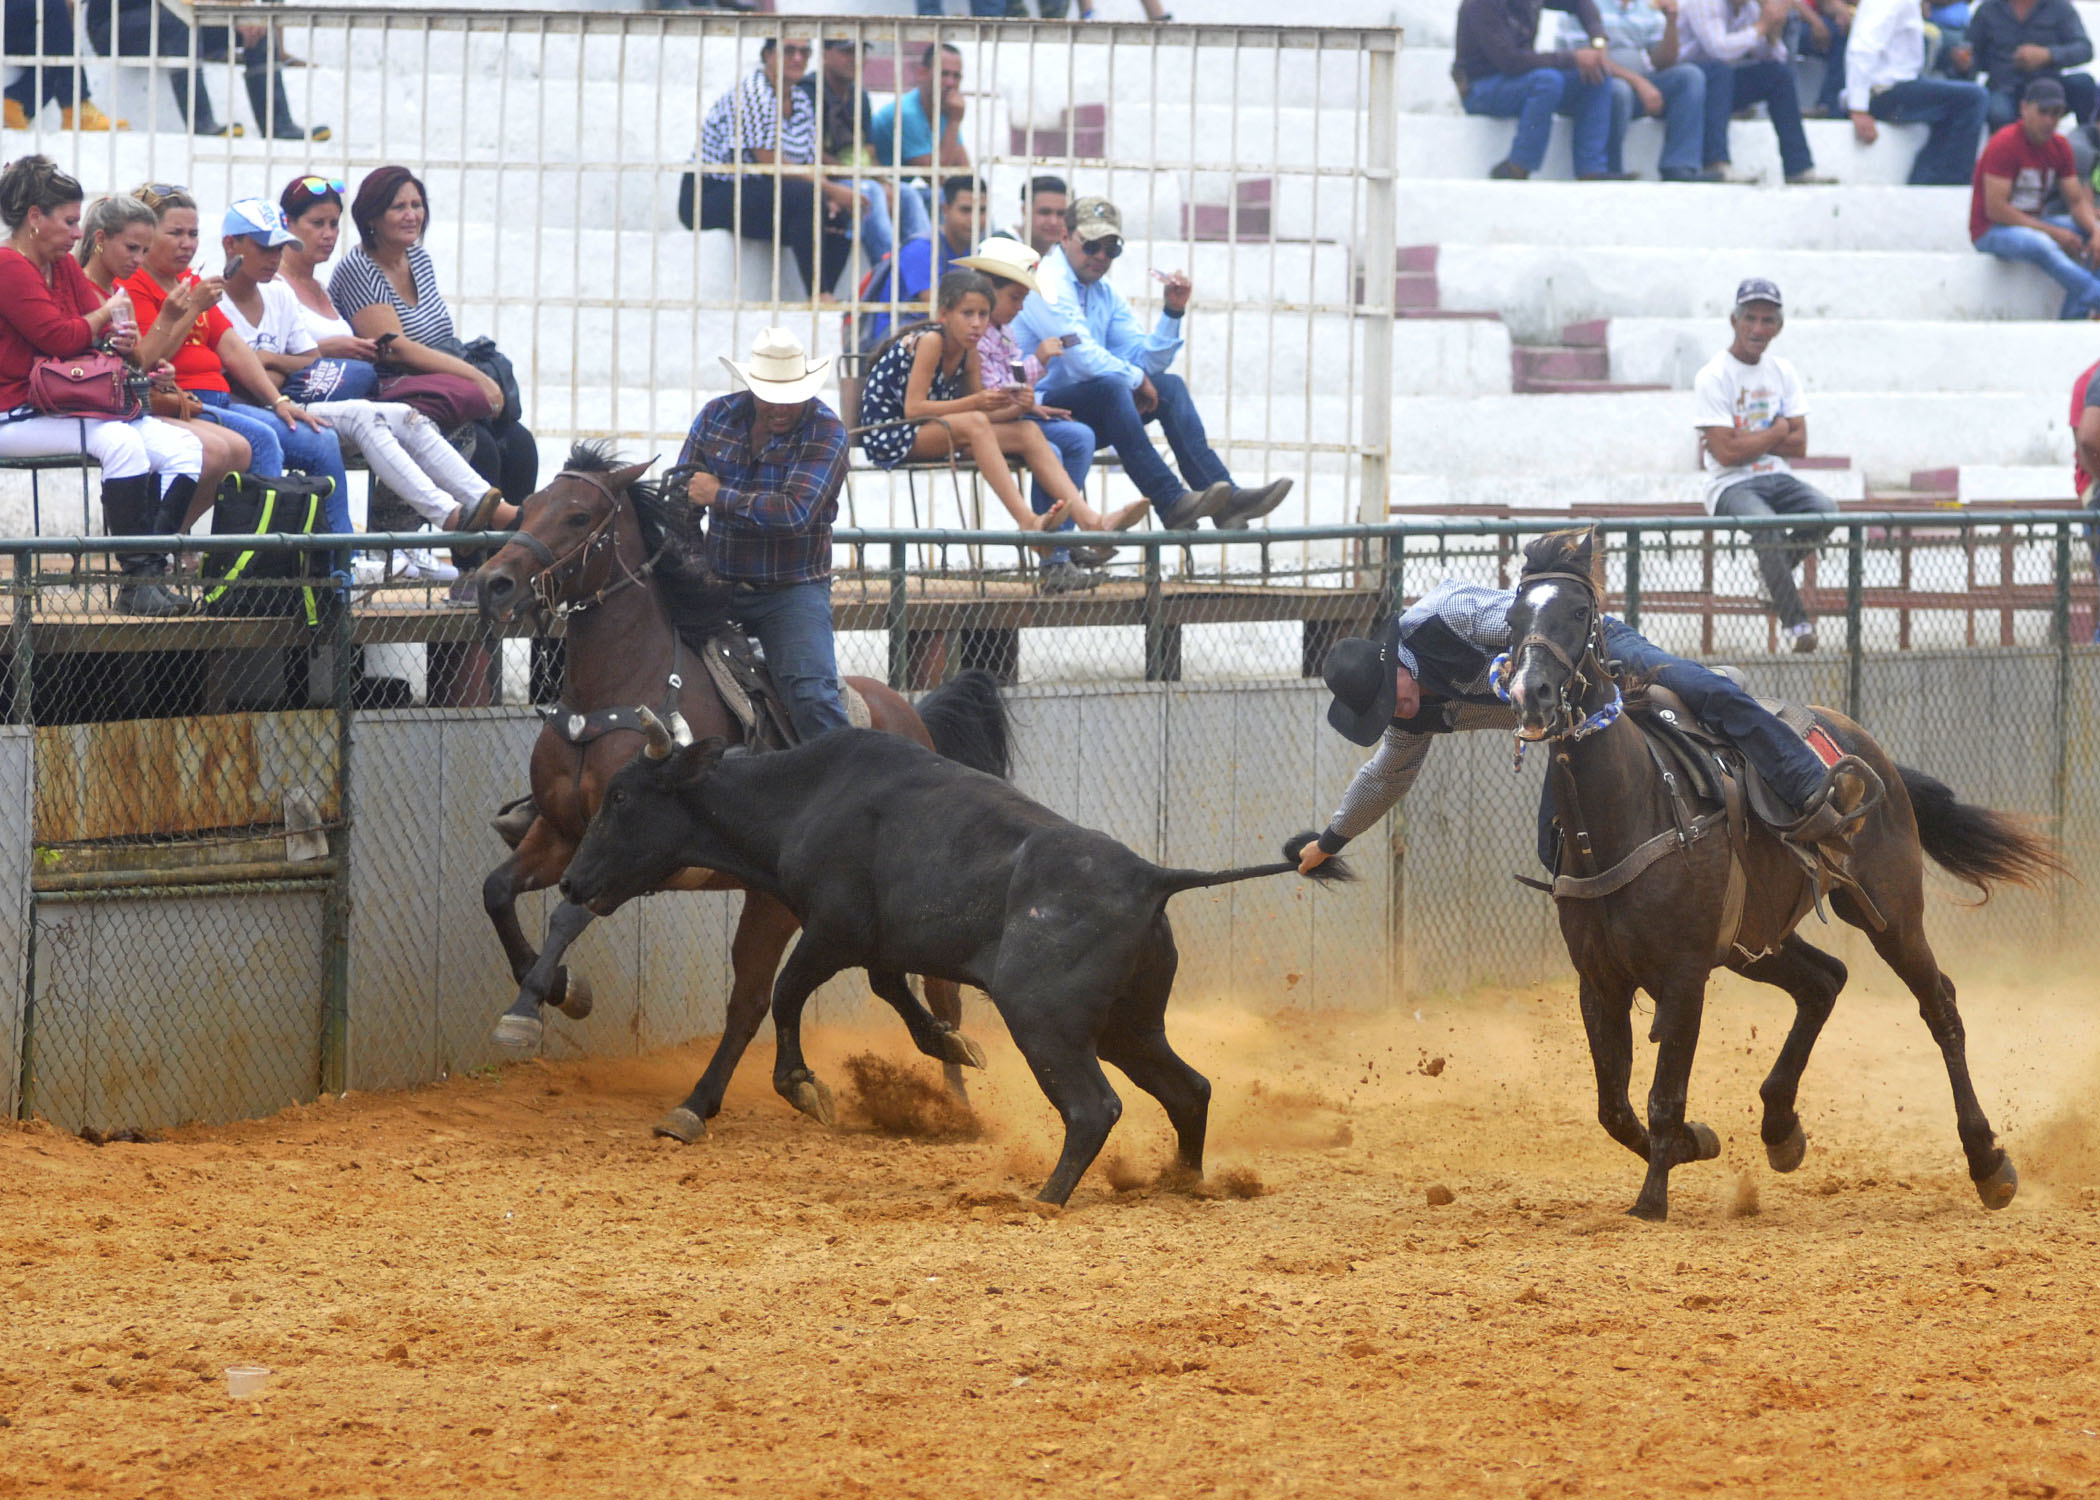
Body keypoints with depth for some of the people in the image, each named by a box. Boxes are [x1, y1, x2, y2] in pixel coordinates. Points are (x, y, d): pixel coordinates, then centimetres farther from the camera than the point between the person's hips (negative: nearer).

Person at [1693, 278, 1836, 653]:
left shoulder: (1782, 373, 10)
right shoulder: (1713, 378, -8)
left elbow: (1798, 445, 3)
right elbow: (1726, 452, -16)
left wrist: (1744, 441, -9)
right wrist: (1778, 431, -5)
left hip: (1777, 479, 5)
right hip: (1731, 486, -5)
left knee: (1825, 510, -24)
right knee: (1766, 526, -36)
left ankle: (1774, 572, 2)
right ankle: (1794, 621, -28)